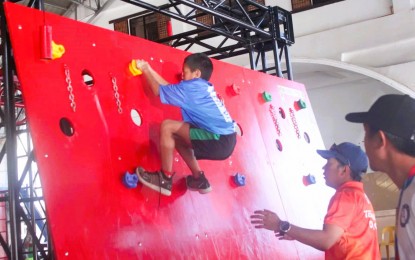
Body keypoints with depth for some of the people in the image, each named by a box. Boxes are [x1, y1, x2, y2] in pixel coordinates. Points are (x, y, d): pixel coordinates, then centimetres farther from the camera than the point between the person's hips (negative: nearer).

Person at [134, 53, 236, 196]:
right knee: (177, 137, 22)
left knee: (168, 126, -8)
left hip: (219, 140, -9)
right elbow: (169, 87, 26)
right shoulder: (204, 87, 20)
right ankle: (199, 179, 23)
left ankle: (165, 179, -2)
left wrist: (145, 71, 17)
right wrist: (149, 70, 30)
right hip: (226, 140, 9)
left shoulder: (191, 87, -5)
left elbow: (159, 90, 3)